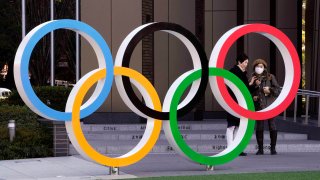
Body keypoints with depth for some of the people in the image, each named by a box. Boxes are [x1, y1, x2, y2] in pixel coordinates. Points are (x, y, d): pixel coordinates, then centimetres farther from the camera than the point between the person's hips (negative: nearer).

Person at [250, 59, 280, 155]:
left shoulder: (270, 77, 4)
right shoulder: (253, 79, 10)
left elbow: (278, 89, 1)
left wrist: (270, 90, -14)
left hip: (270, 105, -2)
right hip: (259, 106, 2)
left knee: (272, 127, -4)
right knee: (259, 127, 1)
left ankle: (273, 148, 4)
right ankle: (260, 148, 9)